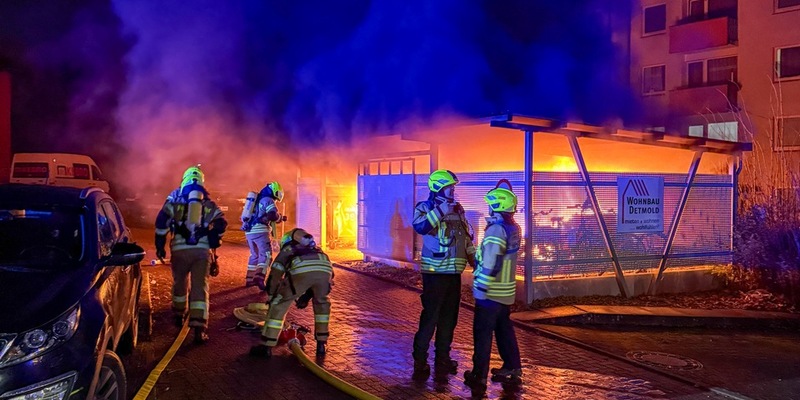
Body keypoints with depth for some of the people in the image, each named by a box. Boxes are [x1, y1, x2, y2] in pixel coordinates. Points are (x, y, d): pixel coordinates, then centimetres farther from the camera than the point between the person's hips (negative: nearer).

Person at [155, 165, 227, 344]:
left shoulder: (175, 198, 9)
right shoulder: (208, 202, 12)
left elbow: (162, 220, -2)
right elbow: (221, 223, 6)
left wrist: (160, 245, 3)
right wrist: (213, 242, 20)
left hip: (180, 248, 0)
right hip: (202, 249, 0)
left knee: (179, 283, 21)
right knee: (200, 287, -2)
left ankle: (179, 316, 40)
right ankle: (199, 329, -12)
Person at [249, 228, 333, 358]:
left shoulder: (285, 251, 37)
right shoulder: (314, 249, 47)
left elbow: (274, 276, 32)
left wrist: (272, 296, 44)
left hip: (301, 269, -3)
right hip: (325, 267, 3)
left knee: (279, 305, 15)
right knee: (322, 302, 31)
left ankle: (267, 346, 17)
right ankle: (322, 344, 32)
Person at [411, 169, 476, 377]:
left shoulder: (457, 209, 12)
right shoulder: (425, 207, -7)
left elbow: (467, 237, 18)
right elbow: (419, 227, -29)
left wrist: (475, 261, 12)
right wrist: (439, 211, -32)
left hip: (454, 272, 7)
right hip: (435, 272, -6)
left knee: (449, 317, 12)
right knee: (430, 316, -4)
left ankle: (442, 358, 24)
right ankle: (419, 360, 7)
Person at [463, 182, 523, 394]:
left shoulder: (496, 229, -20)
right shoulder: (513, 228, 7)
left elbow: (491, 263, -24)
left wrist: (481, 287, -20)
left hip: (491, 291, -8)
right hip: (506, 290, 8)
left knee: (482, 333, 0)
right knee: (505, 330, 17)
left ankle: (479, 375, 6)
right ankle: (512, 369, 24)